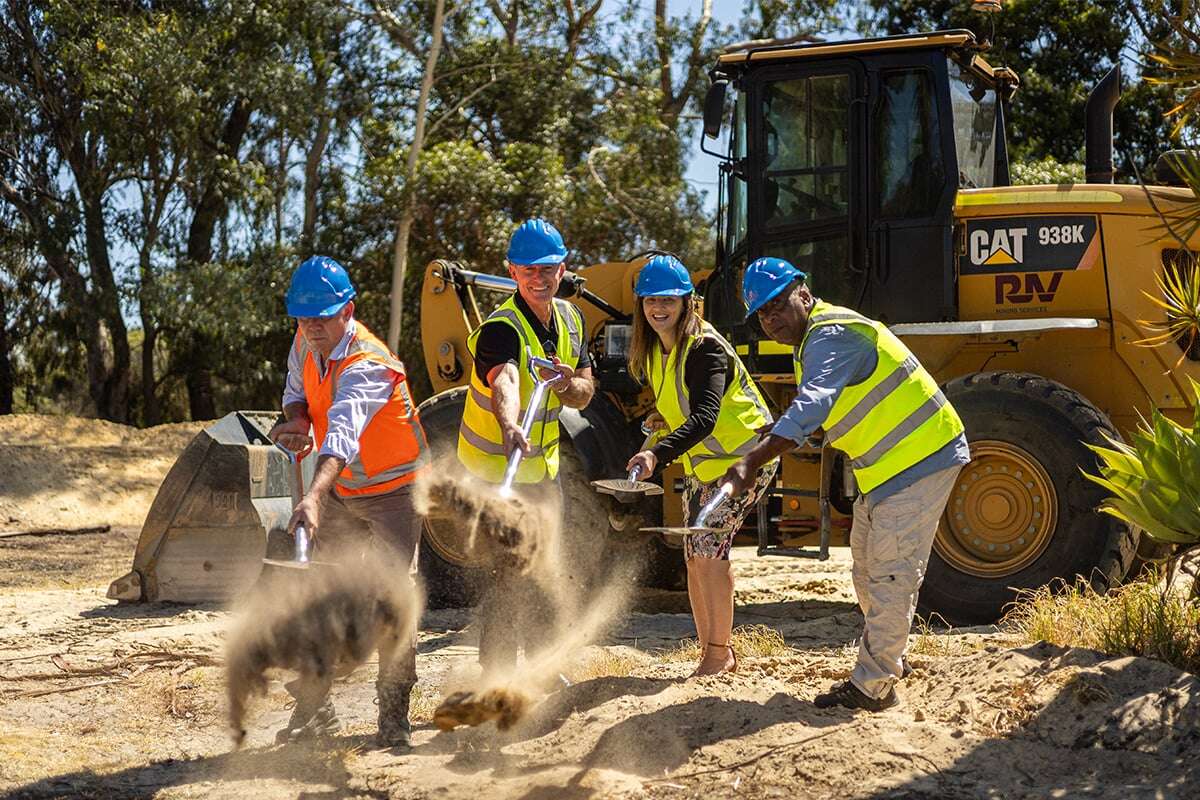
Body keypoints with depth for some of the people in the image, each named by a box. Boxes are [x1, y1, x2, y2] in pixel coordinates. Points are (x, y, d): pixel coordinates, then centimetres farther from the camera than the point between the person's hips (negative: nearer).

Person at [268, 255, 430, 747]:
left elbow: (343, 433, -48)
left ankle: (394, 714, 2)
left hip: (393, 490, -7)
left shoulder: (366, 365, -31)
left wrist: (314, 496, -63)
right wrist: (296, 417, -14)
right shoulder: (307, 342, -7)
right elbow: (297, 391, 12)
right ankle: (313, 706, 14)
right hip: (341, 491, 7)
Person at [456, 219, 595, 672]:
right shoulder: (500, 331, -27)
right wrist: (510, 428, -70)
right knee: (511, 573, -11)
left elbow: (584, 396, 2)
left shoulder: (570, 319, -2)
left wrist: (568, 384, -23)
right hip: (498, 468, -8)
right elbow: (505, 384, -49)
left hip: (543, 465, 8)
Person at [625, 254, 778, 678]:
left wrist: (658, 454, -51)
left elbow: (704, 418, -39)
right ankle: (710, 652, 18)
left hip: (743, 457, -9)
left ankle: (720, 652, -4)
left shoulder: (705, 348, -25)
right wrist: (663, 416, 4)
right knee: (695, 556, 7)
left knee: (708, 549, -15)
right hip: (702, 463, 9)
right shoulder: (654, 350, 2)